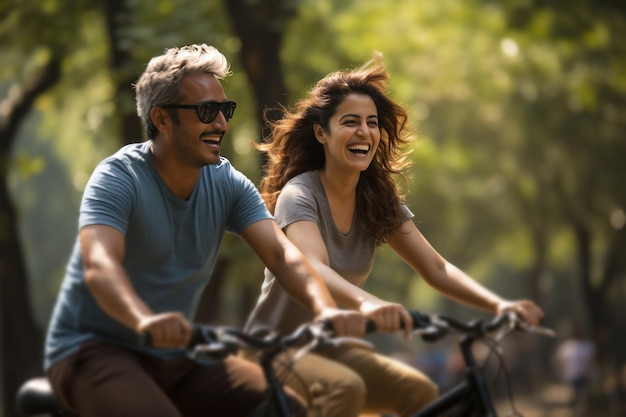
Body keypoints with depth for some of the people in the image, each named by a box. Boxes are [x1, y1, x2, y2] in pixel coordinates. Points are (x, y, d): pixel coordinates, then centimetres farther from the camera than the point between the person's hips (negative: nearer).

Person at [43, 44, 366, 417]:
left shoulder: (228, 183, 0)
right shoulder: (117, 179, -17)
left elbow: (281, 253, -13)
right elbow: (99, 264, -34)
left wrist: (325, 309, -35)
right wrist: (145, 320, -57)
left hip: (176, 358, 6)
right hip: (94, 351, -6)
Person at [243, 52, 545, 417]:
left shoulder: (378, 200, 2)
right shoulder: (299, 195, -18)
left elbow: (436, 268, -5)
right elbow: (314, 270, -37)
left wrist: (498, 305, -24)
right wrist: (367, 304, -59)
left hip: (331, 346, 6)